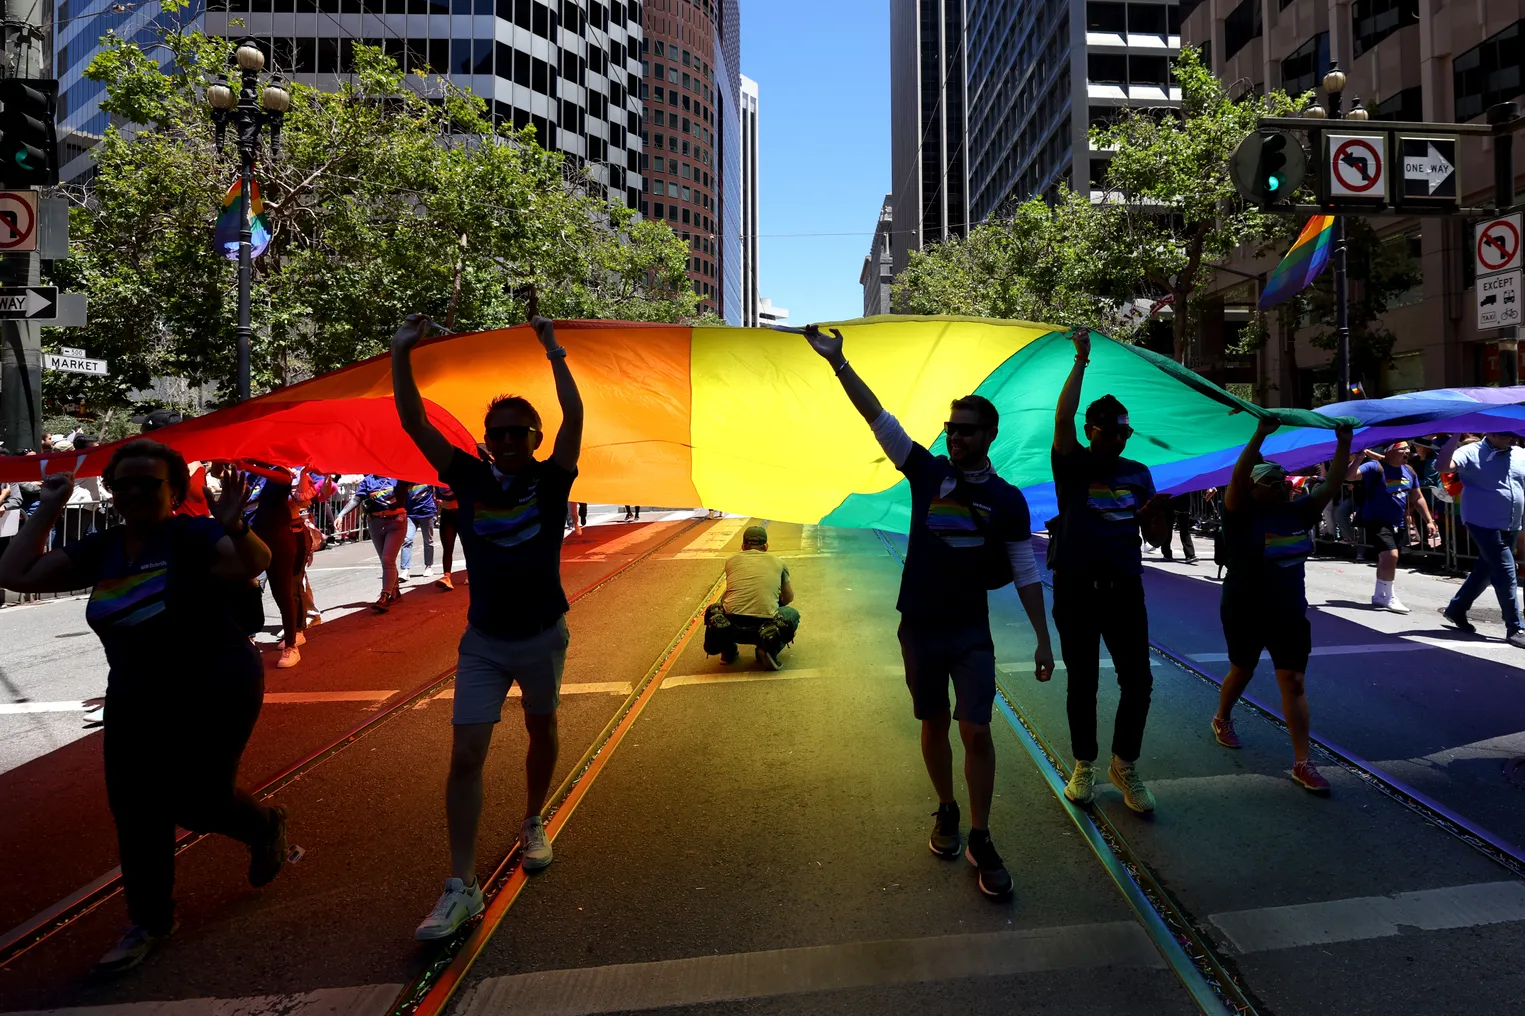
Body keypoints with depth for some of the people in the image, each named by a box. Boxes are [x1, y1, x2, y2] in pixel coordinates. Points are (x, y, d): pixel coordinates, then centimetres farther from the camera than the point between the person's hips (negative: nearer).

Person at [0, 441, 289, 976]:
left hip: (216, 694, -6)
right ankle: (150, 923, 25)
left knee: (196, 801, -1)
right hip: (136, 702, 6)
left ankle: (265, 826, 33)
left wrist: (233, 528, -49)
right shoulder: (101, 548, 4)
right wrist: (48, 509, 1)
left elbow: (256, 562, -30)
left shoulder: (192, 535, -14)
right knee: (137, 813, 8)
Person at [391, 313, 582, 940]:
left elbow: (574, 418, -23)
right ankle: (461, 888, 2)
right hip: (483, 639, 1)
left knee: (542, 734, 19)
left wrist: (553, 352, -25)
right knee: (465, 756, -6)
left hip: (542, 635, 0)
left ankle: (533, 823, 44)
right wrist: (402, 354, -17)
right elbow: (414, 425, -9)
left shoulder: (551, 480, -8)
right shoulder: (472, 479, -4)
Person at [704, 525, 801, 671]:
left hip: (731, 628, 2)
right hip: (764, 626, -2)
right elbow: (789, 598, 33)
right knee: (793, 614, 31)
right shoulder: (778, 563, 18)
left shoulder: (731, 560, 20)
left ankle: (728, 652, 21)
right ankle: (770, 650, 6)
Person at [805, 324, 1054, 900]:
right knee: (934, 725, 13)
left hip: (971, 630, -1)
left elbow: (1025, 572, 1)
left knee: (976, 730, -4)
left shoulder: (1007, 499, -2)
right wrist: (837, 362, -16)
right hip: (919, 626, 1)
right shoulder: (927, 472, -2)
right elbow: (878, 418, -8)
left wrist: (1043, 638, -2)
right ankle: (946, 812, 34)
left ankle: (980, 839, 11)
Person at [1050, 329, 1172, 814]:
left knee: (1138, 680, 1)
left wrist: (1159, 513, -12)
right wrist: (1081, 361, -19)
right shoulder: (1072, 465, -1)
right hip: (1076, 590, -3)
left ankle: (1125, 764, 22)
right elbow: (1062, 418, -20)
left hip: (1124, 588, 3)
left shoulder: (1138, 473, 10)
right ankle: (1084, 765, 24)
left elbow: (1154, 539, 11)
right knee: (1082, 683, 8)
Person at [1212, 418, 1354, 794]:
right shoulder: (1242, 516, -14)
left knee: (1294, 682, -1)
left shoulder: (1298, 513, 2)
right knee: (1242, 672, 16)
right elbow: (1238, 476, -30)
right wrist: (1260, 435, -38)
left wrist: (1344, 445, -12)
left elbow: (1330, 485, -2)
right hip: (1244, 613, -4)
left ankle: (1302, 763, 2)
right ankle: (1222, 719, 44)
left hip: (1290, 613, 4)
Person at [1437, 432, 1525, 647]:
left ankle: (1456, 609, 30)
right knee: (1505, 574, -9)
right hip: (1485, 524, -7)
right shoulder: (1472, 452, -10)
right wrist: (1455, 438, -30)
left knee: (1485, 570, 15)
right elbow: (1443, 466, -26)